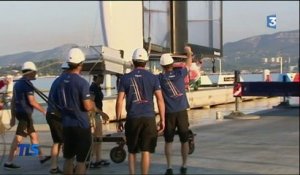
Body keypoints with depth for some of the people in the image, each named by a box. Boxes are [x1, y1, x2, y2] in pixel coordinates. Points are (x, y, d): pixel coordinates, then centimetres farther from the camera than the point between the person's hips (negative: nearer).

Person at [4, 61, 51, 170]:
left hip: (19, 113, 10)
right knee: (18, 138, -8)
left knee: (34, 135, 17)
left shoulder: (17, 83, 15)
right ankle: (8, 162, -7)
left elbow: (13, 101, 17)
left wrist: (13, 116, 20)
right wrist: (43, 111, -7)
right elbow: (32, 102, -17)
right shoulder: (28, 84, -13)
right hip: (25, 113, -10)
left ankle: (41, 157, 25)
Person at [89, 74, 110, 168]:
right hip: (93, 115, -10)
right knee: (94, 138, -5)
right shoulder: (93, 87, -16)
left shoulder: (97, 87, 13)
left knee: (99, 137, 14)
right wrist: (102, 113, -22)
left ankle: (98, 160, 21)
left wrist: (102, 114, 22)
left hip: (97, 115, 10)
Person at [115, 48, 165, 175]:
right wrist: (162, 120, 4)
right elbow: (160, 100, -2)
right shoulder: (153, 78, 3)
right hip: (149, 118, 0)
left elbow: (119, 101, 0)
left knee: (132, 151, 15)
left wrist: (118, 121, 8)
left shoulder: (125, 78, 3)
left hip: (132, 119, 1)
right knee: (146, 151, 3)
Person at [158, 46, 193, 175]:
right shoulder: (180, 73, 2)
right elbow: (188, 64, 20)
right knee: (184, 140, 11)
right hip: (182, 112, 1)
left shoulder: (159, 78, -3)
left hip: (169, 113, -1)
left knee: (168, 141, 9)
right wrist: (189, 53, 36)